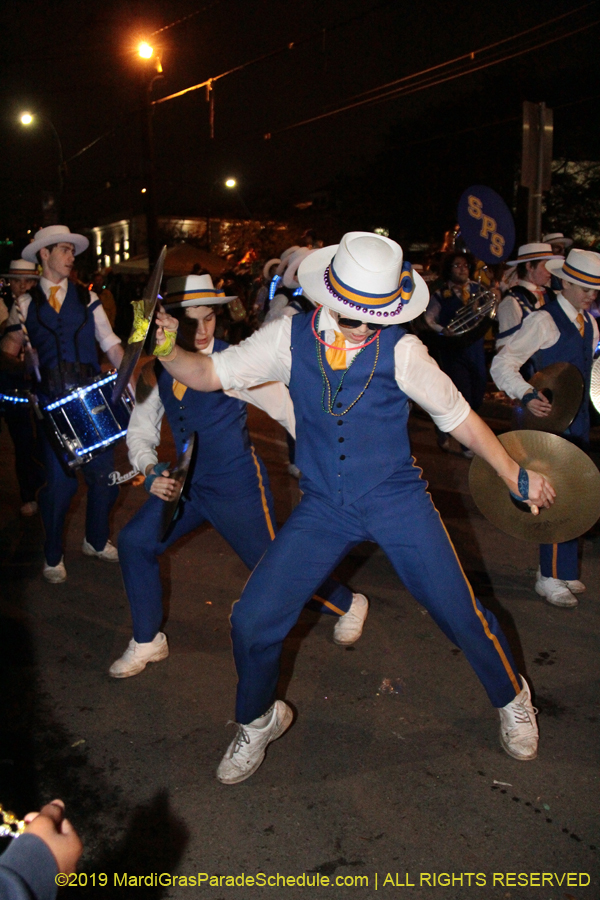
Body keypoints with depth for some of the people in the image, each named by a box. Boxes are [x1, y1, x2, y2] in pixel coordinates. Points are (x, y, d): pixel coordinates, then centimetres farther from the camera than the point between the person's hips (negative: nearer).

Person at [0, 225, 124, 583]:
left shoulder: (87, 298, 10)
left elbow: (111, 344, 4)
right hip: (52, 406, -1)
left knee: (103, 473, 5)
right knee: (59, 480, -1)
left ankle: (97, 540, 30)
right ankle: (53, 556, 20)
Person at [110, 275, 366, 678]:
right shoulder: (157, 370, -3)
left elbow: (288, 408, -16)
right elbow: (141, 429, 6)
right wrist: (152, 471, -14)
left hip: (238, 484, -5)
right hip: (188, 483, 5)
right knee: (135, 541, -4)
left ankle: (350, 604, 34)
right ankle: (147, 642, 16)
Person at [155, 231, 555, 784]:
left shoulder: (401, 350, -11)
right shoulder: (291, 339, -6)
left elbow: (458, 417, 0)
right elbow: (208, 374, -3)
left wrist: (516, 476, 1)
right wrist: (168, 351, -22)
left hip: (398, 501, -1)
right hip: (324, 507, 2)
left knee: (462, 615, 3)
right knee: (253, 623, -5)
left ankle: (512, 700, 37)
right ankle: (258, 722, 27)